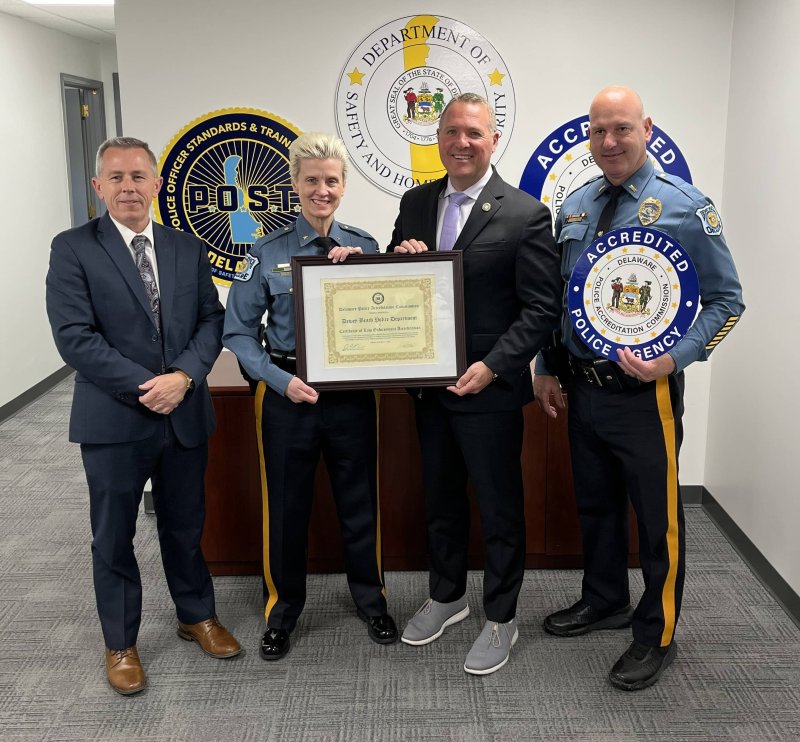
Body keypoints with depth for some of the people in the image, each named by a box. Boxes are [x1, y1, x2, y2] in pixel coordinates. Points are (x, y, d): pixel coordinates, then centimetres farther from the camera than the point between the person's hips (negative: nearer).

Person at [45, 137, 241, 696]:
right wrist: (143, 387, -17)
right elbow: (74, 335, -13)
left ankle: (197, 616, 39)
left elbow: (212, 321, 3)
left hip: (186, 414, 3)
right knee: (114, 537, 11)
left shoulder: (189, 248, 7)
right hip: (113, 419, -3)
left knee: (186, 525, 18)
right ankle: (120, 643, 30)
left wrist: (183, 376, -15)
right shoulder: (73, 249, -5)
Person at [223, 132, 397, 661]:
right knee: (286, 507, 12)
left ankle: (372, 601, 38)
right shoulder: (269, 252, -6)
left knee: (361, 501, 15)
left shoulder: (363, 247, 0)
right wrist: (281, 380, -17)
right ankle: (283, 611, 34)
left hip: (353, 394, 2)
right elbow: (239, 331, -5)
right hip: (289, 395, -1)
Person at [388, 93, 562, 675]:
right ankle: (447, 595, 41)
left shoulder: (525, 213, -11)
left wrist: (492, 367, -22)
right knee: (440, 500, 20)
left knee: (500, 509, 9)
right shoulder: (416, 202, 6)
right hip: (429, 385, 6)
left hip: (489, 387, -5)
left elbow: (542, 309, -13)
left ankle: (501, 619, 27)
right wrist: (400, 257, -10)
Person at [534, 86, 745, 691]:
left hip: (645, 392, -5)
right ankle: (605, 602, 42)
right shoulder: (574, 208, 6)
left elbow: (726, 300, -9)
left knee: (658, 518, 7)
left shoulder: (685, 207, -11)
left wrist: (674, 358, -22)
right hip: (581, 387, 6)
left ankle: (657, 637, 26)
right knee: (595, 505, 20)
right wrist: (547, 368, 10)